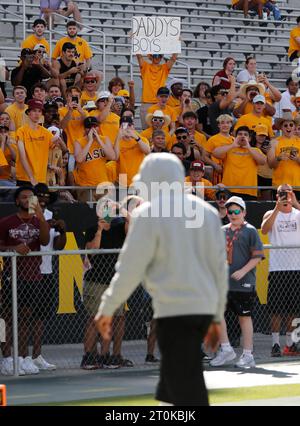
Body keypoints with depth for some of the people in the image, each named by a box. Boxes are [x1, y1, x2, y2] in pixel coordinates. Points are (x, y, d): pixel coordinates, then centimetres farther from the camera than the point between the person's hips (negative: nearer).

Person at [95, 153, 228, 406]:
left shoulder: (149, 214, -6)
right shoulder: (207, 212, 12)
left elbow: (130, 269, -8)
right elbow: (220, 268, 14)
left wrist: (106, 309, 3)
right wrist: (217, 317, 21)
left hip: (174, 311, -7)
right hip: (204, 307, 7)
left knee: (188, 390, -7)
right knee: (174, 377, 19)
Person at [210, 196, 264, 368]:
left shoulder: (250, 231, -3)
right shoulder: (222, 231, 13)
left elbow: (258, 256, -9)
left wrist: (243, 271, -19)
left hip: (244, 282, -5)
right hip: (223, 281, 6)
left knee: (244, 316, 1)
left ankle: (248, 355, 9)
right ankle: (226, 349, 9)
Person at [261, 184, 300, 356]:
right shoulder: (271, 214, 5)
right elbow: (264, 229, -14)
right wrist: (277, 209, -23)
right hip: (277, 268, -2)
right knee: (276, 309, -2)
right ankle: (275, 343, 2)